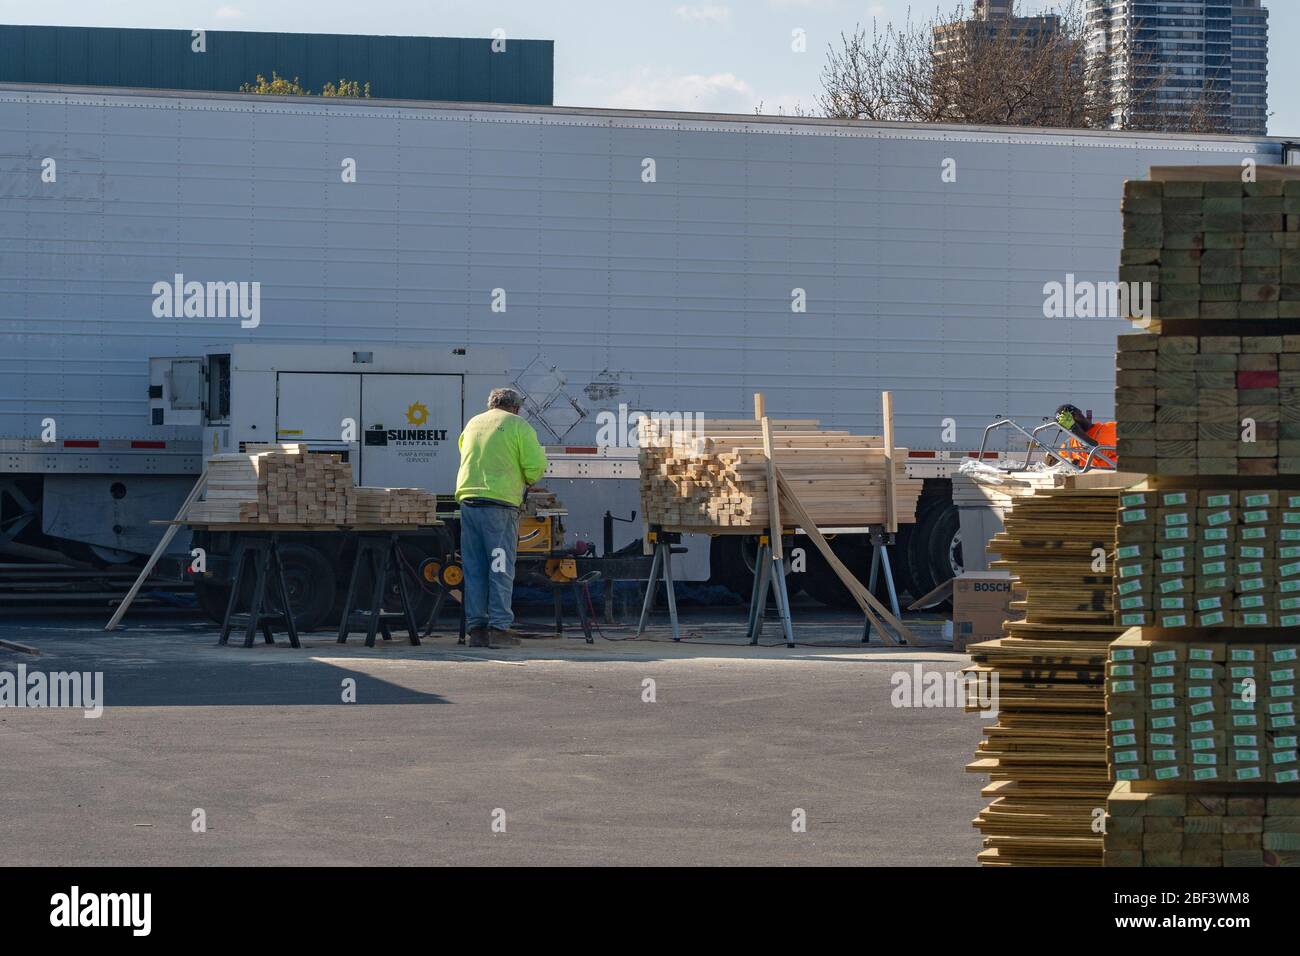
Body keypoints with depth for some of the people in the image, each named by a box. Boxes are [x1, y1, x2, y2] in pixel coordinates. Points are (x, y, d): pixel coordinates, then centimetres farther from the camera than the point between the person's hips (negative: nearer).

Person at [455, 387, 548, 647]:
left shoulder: (472, 424, 20)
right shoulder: (518, 426, 2)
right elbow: (536, 464, -6)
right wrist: (526, 480, 15)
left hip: (467, 497, 5)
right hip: (500, 501, -5)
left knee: (474, 568, 8)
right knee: (500, 567, -2)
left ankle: (476, 627, 7)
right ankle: (500, 627, -5)